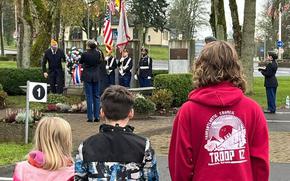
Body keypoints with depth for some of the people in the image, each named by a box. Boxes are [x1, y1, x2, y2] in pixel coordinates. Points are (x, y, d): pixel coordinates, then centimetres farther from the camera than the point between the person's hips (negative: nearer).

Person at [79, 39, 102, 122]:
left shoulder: (85, 54, -11)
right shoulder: (98, 53, -5)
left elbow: (80, 63, 4)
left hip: (87, 76, -2)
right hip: (96, 76, 2)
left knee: (89, 97, 1)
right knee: (96, 96, 9)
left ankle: (90, 117, -1)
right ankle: (97, 116, 8)